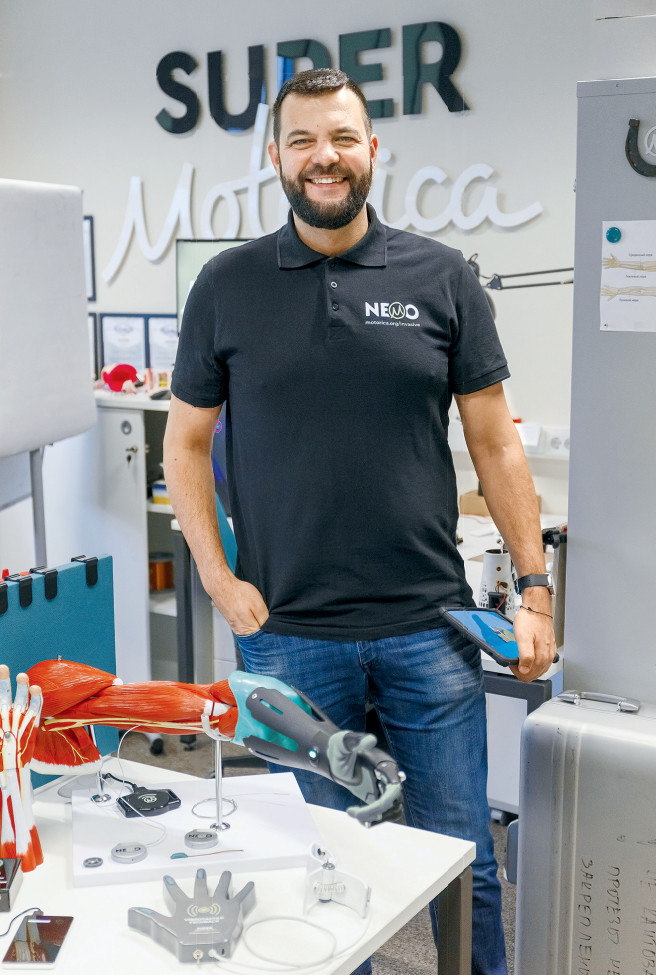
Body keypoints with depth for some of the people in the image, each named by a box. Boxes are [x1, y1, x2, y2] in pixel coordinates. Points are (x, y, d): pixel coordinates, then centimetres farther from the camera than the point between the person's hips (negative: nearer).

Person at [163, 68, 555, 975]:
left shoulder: (442, 278, 2)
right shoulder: (227, 285, 3)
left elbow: (494, 440, 4)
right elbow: (186, 440, 8)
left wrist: (534, 585, 0)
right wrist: (220, 580, -2)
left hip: (429, 629, 0)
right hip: (288, 635, 0)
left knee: (462, 859, 11)